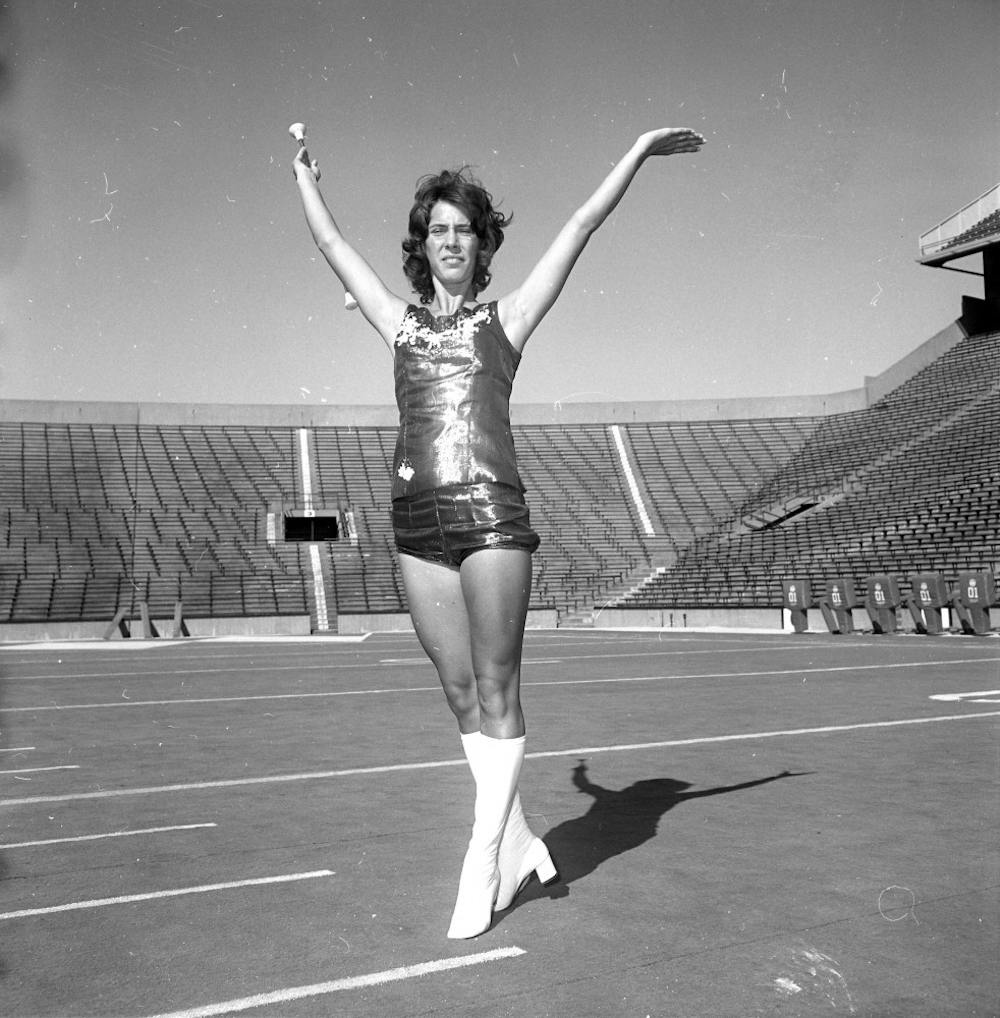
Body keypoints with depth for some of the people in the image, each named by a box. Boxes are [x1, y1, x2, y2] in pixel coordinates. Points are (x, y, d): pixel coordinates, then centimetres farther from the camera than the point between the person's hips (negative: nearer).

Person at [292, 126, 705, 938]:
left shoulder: (504, 318, 12)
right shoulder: (401, 322, 18)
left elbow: (581, 227, 15)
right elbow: (333, 245, 31)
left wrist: (639, 151, 19)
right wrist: (305, 180, 43)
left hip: (492, 513, -3)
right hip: (419, 520, 4)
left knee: (496, 693, -1)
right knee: (462, 695, 7)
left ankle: (483, 863, 9)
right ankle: (518, 842, 21)